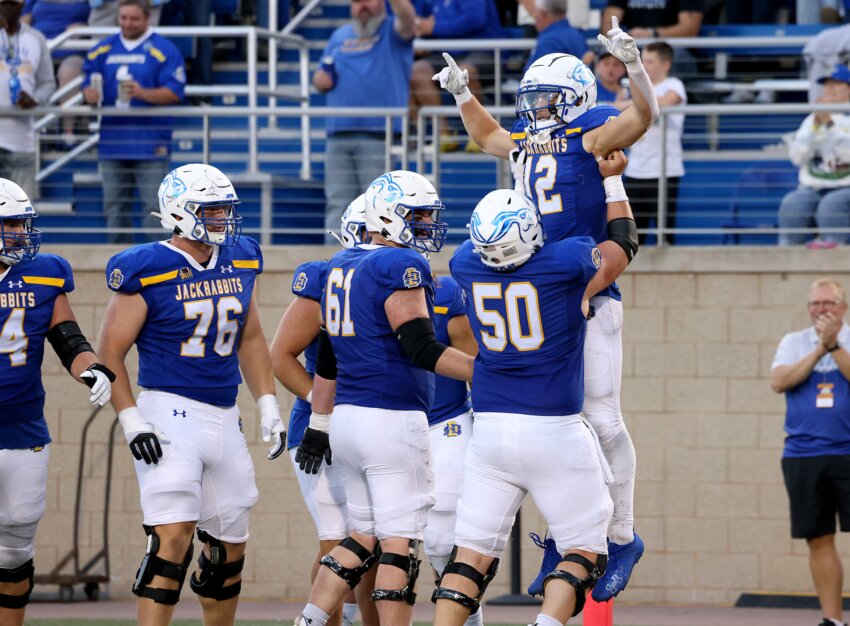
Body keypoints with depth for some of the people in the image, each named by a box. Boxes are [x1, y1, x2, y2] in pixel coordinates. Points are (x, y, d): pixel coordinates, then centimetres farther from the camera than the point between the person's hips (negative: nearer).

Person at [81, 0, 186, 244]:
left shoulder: (164, 50, -2)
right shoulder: (104, 50, 12)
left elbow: (174, 93, -8)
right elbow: (88, 83, 13)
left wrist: (143, 93, -24)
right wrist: (90, 93, -11)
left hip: (150, 144, -5)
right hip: (113, 140, 5)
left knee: (154, 206, -7)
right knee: (114, 206, 8)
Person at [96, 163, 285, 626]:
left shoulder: (240, 262, 9)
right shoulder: (146, 272, -10)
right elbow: (110, 354, -7)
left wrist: (268, 406, 14)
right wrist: (131, 422, -15)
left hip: (224, 417, 7)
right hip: (169, 412, -7)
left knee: (229, 546, 13)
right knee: (173, 536, -19)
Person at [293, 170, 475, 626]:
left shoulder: (341, 265, 14)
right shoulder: (400, 266, -12)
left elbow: (327, 359, 19)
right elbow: (421, 349, -18)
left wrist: (319, 426, 24)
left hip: (347, 417, 8)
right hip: (392, 419, -8)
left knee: (364, 536, 15)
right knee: (400, 542, -3)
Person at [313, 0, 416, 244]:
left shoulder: (393, 32, 4)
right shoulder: (339, 37, 20)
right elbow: (322, 79, 27)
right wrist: (320, 80, 2)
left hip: (380, 135, -5)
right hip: (339, 135, 5)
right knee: (337, 204, 5)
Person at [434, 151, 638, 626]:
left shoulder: (468, 265, -3)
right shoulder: (569, 263, -13)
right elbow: (625, 244, 11)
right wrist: (613, 180, 24)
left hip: (490, 428, 4)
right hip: (555, 432, -4)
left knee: (473, 553, 7)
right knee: (584, 551, 4)